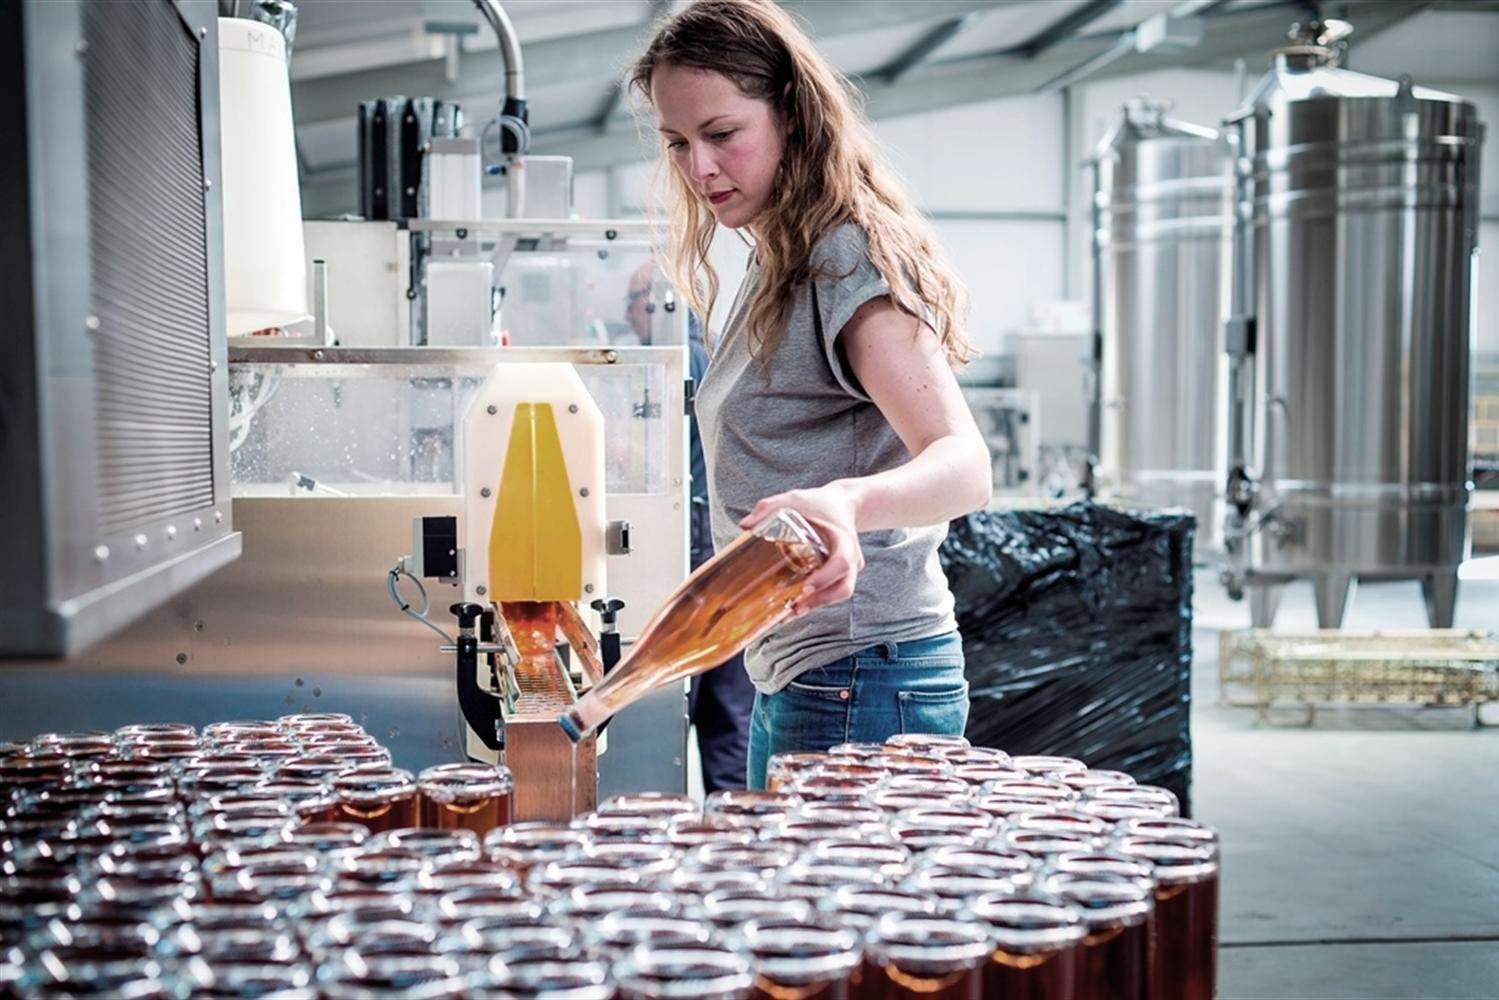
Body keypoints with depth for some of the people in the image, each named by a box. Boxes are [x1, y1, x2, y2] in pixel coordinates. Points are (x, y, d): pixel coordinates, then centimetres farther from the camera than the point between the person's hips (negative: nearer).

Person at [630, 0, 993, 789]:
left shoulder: (850, 258, -14)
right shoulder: (773, 269, 16)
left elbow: (964, 464, -28)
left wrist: (844, 503, -46)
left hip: (859, 686, -10)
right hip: (792, 678, 10)